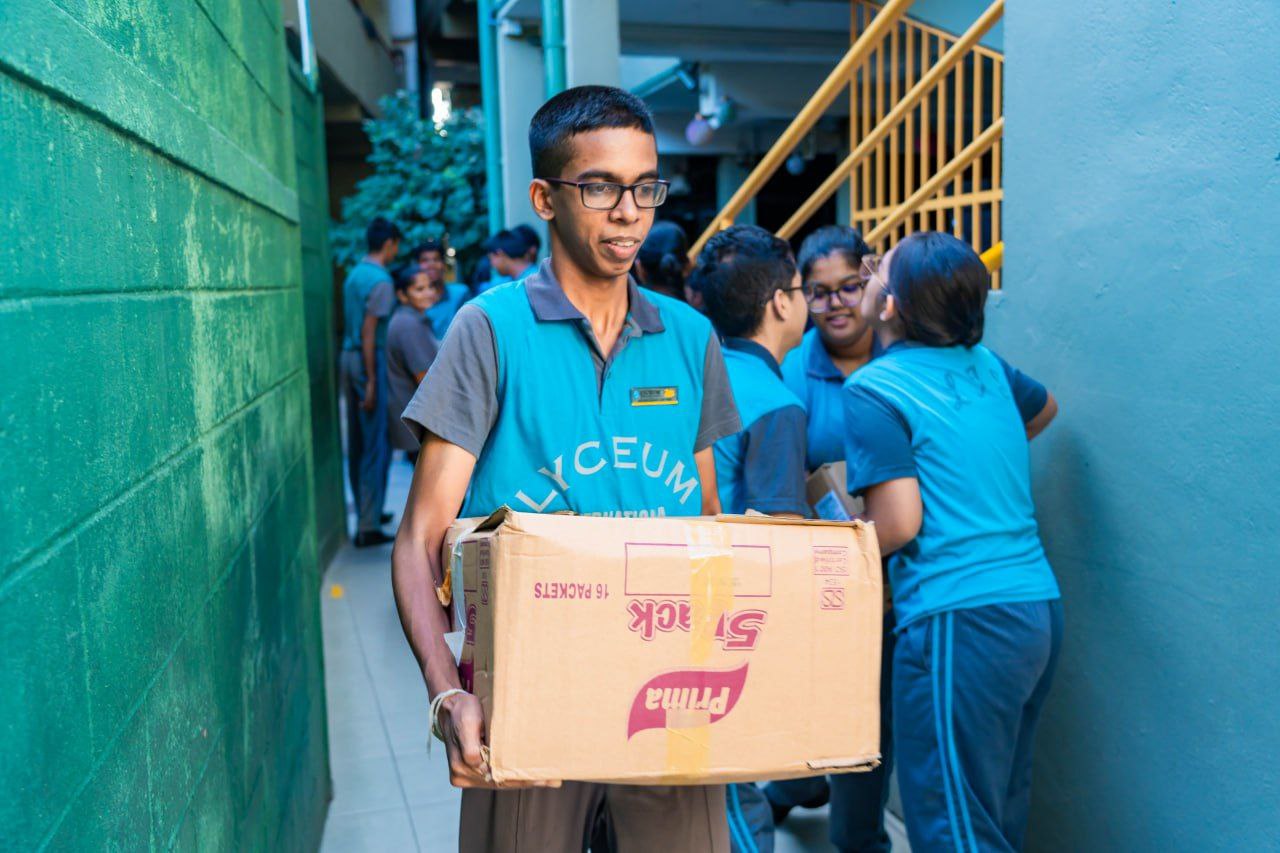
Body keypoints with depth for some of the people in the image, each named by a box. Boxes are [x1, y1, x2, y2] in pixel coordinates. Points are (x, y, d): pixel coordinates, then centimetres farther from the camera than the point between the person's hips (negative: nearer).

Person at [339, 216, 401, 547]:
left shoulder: (354, 274, 13)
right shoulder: (381, 280, -12)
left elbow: (354, 325, 14)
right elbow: (369, 332, -18)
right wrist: (372, 381, -18)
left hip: (348, 358, 9)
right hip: (369, 361, -9)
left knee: (357, 444, 15)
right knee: (376, 447, -3)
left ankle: (366, 513, 26)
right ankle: (369, 527, -1)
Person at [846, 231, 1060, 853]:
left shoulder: (873, 390, -8)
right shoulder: (984, 364, 12)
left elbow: (899, 525, -15)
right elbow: (1044, 409, 34)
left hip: (959, 621, -8)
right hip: (1039, 607, 8)